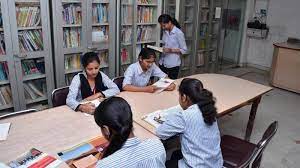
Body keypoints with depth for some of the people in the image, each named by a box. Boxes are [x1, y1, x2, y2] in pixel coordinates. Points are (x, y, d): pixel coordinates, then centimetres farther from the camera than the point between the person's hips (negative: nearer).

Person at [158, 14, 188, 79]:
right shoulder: (165, 32, 6)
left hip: (173, 65, -5)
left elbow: (184, 50, -10)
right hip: (163, 63, 5)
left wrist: (171, 50, -21)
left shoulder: (178, 33, -12)